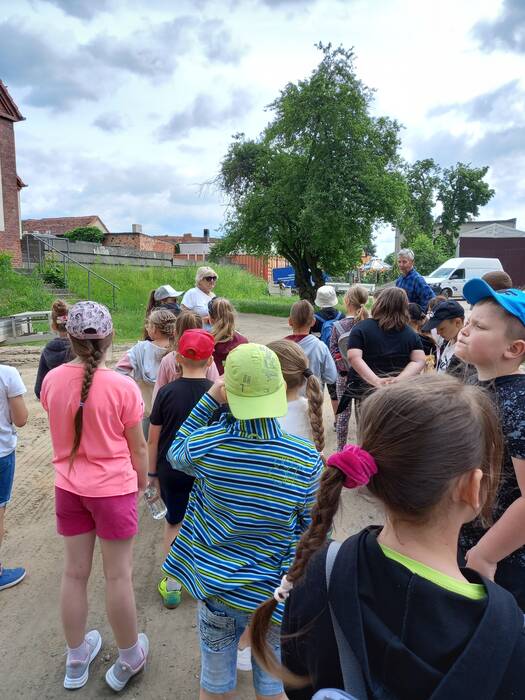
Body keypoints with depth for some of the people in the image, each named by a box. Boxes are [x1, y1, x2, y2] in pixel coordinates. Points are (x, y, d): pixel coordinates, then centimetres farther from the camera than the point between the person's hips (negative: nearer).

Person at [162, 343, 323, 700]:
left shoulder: (205, 444, -20)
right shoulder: (307, 459, -20)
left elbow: (175, 452, 4)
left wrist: (210, 399, -3)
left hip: (215, 588, 1)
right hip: (276, 595, 0)